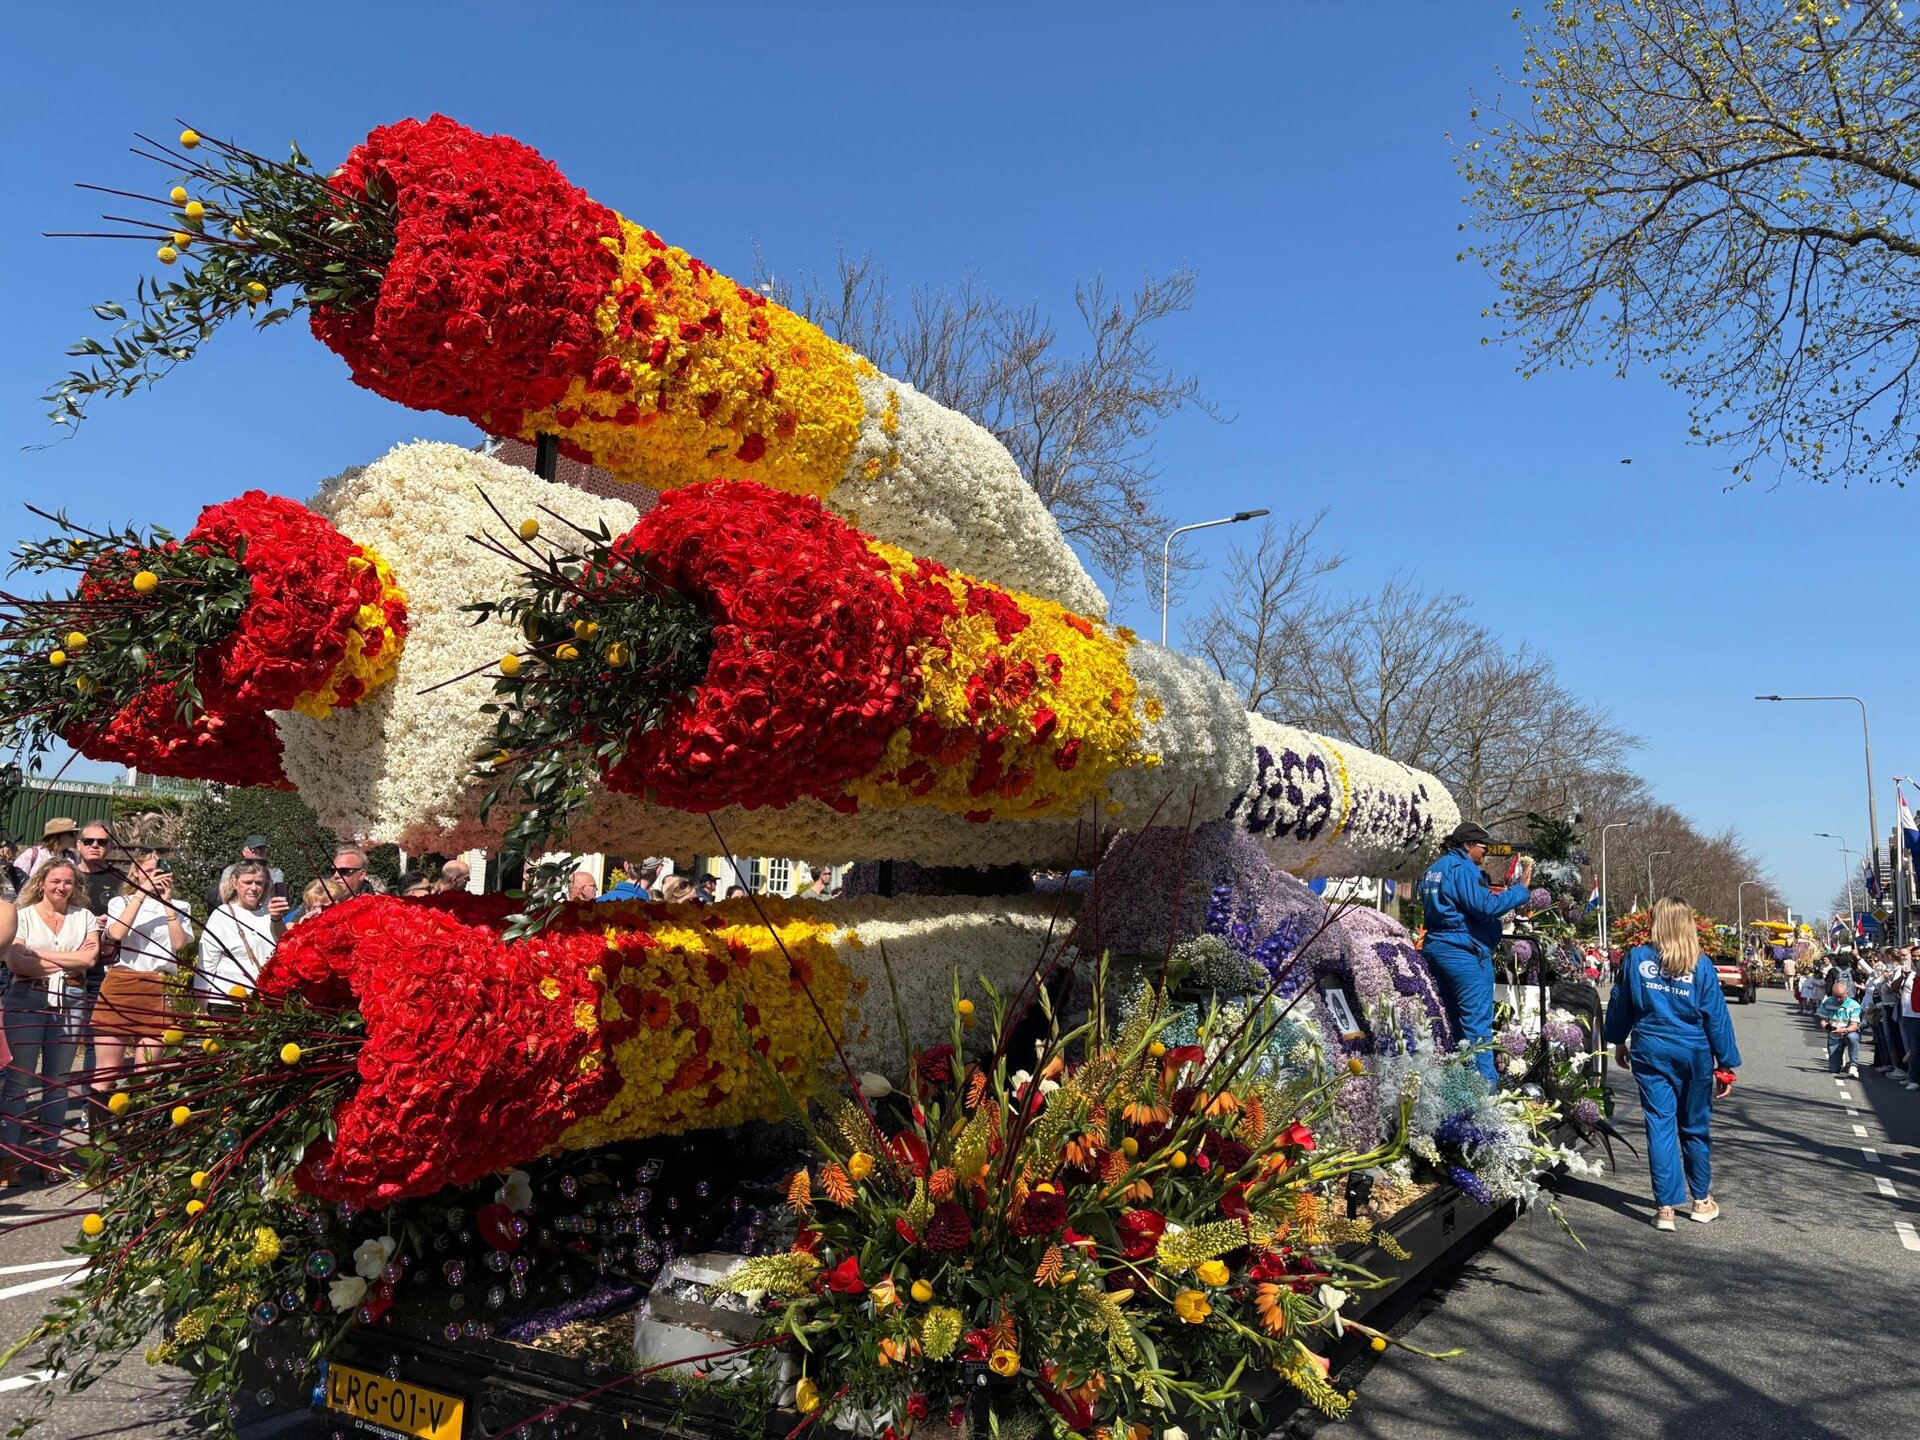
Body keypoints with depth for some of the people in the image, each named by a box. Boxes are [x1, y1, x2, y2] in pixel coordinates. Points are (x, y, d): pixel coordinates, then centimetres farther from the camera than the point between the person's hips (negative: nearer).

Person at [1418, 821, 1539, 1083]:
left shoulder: (1435, 869, 16)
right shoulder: (1462, 869, -14)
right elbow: (1486, 906, -23)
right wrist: (1521, 889, -15)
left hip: (1436, 948, 10)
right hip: (1465, 952, -10)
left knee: (1457, 1020, 15)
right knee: (1478, 1022, -7)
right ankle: (1486, 1084, -6)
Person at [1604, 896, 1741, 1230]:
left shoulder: (1636, 958, -4)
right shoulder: (1701, 965, -7)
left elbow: (1620, 1003, 6)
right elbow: (1717, 1017, -3)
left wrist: (1619, 1041, 20)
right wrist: (1726, 1062, 4)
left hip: (1650, 1052, 0)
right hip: (1692, 1054, 0)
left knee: (1660, 1125, 3)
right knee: (1695, 1127, 14)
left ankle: (1665, 1208, 2)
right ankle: (1701, 1201, 29)